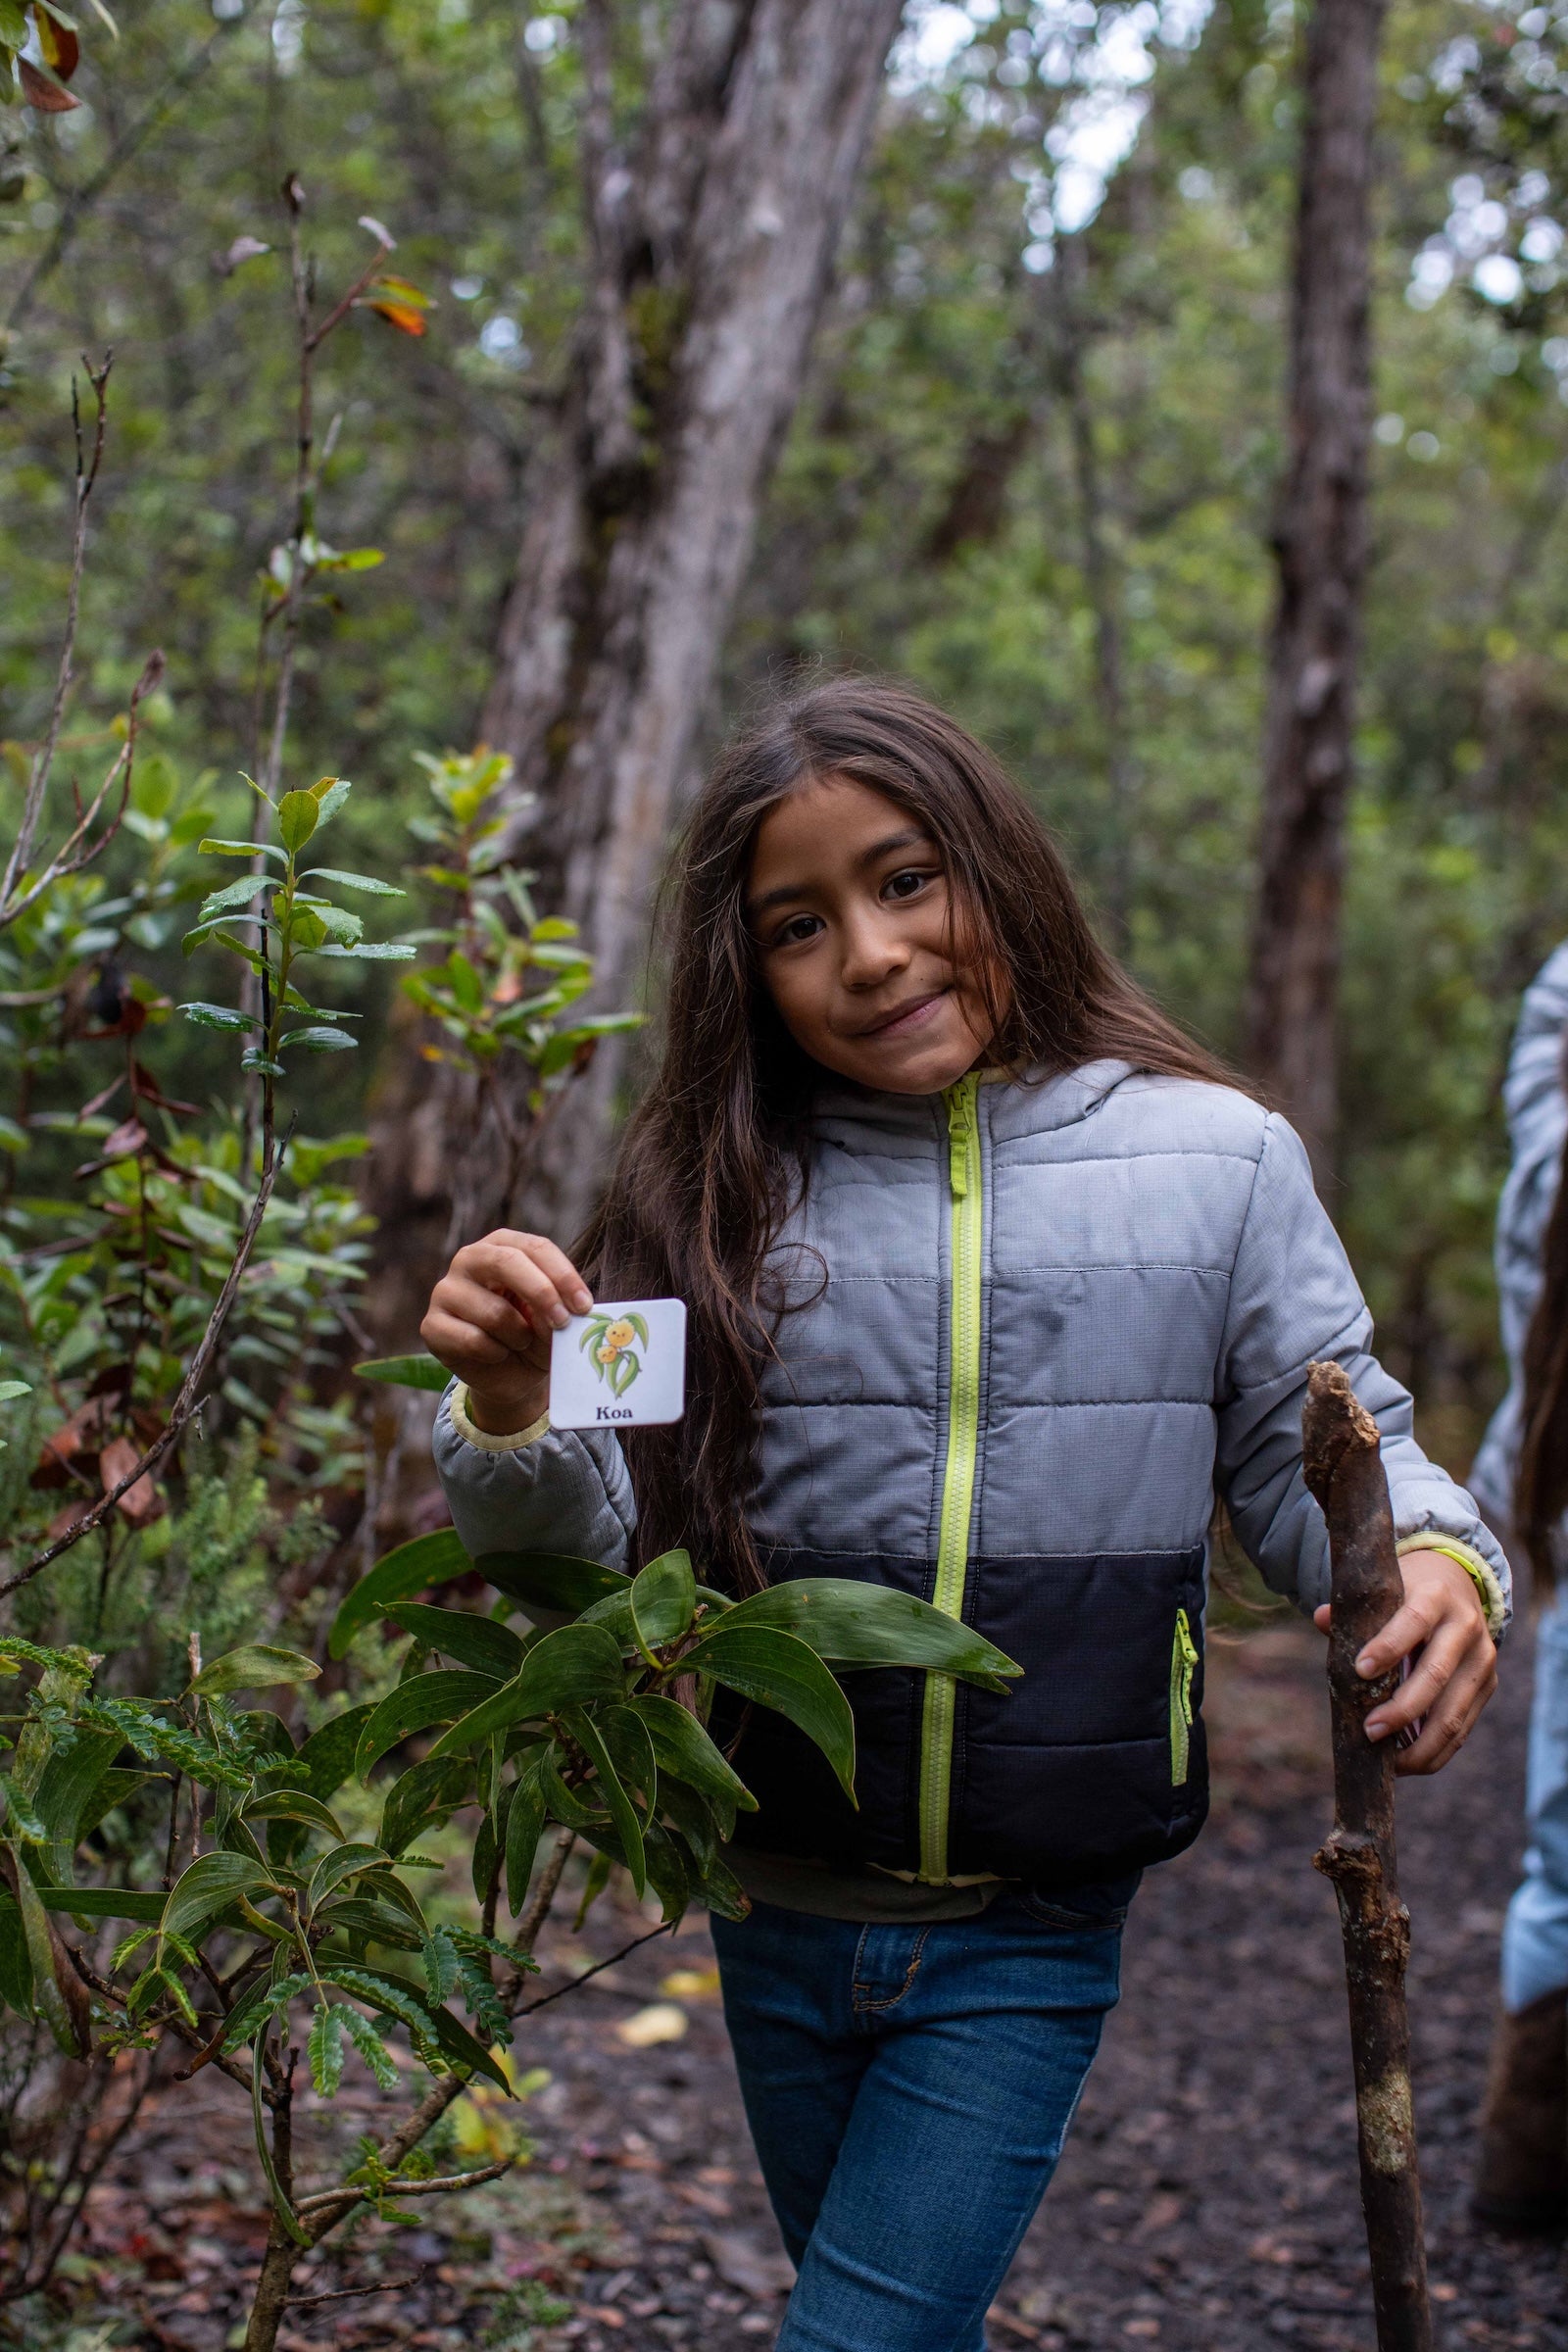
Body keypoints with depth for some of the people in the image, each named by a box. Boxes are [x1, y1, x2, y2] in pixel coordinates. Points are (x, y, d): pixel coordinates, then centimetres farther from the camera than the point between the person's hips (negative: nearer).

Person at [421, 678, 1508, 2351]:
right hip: (784, 1920, 3)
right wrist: (510, 1411, -27)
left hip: (1026, 1952, -2)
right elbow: (600, 1534, -6)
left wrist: (1437, 1568, -21)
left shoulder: (1214, 1161, -6)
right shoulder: (723, 1195, -4)